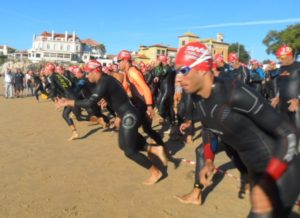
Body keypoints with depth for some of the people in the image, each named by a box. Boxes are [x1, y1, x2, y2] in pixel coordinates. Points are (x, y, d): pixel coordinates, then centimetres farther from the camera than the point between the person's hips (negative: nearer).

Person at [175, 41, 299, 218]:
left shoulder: (235, 94, -31)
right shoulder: (198, 99, -7)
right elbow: (211, 130, 12)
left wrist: (266, 185, -29)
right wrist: (209, 162, -2)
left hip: (281, 172, -7)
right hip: (255, 170, 7)